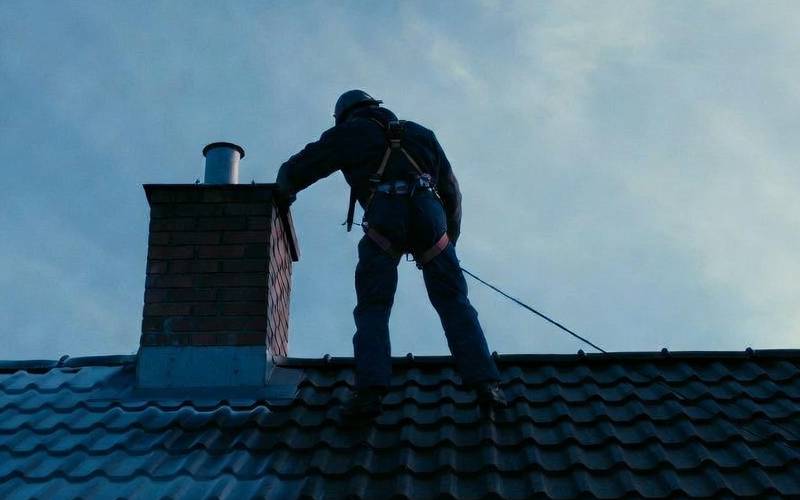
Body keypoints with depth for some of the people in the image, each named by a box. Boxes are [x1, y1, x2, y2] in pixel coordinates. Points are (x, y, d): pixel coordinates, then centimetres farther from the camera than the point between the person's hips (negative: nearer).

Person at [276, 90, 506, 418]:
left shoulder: (349, 132, 22)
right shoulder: (420, 134, 32)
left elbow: (295, 171, 20)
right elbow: (451, 190, 28)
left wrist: (285, 192, 40)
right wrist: (450, 237, 34)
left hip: (385, 220, -2)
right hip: (429, 215, 3)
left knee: (372, 308, 0)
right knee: (454, 302, 3)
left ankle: (370, 391, -16)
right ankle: (485, 384, -9)